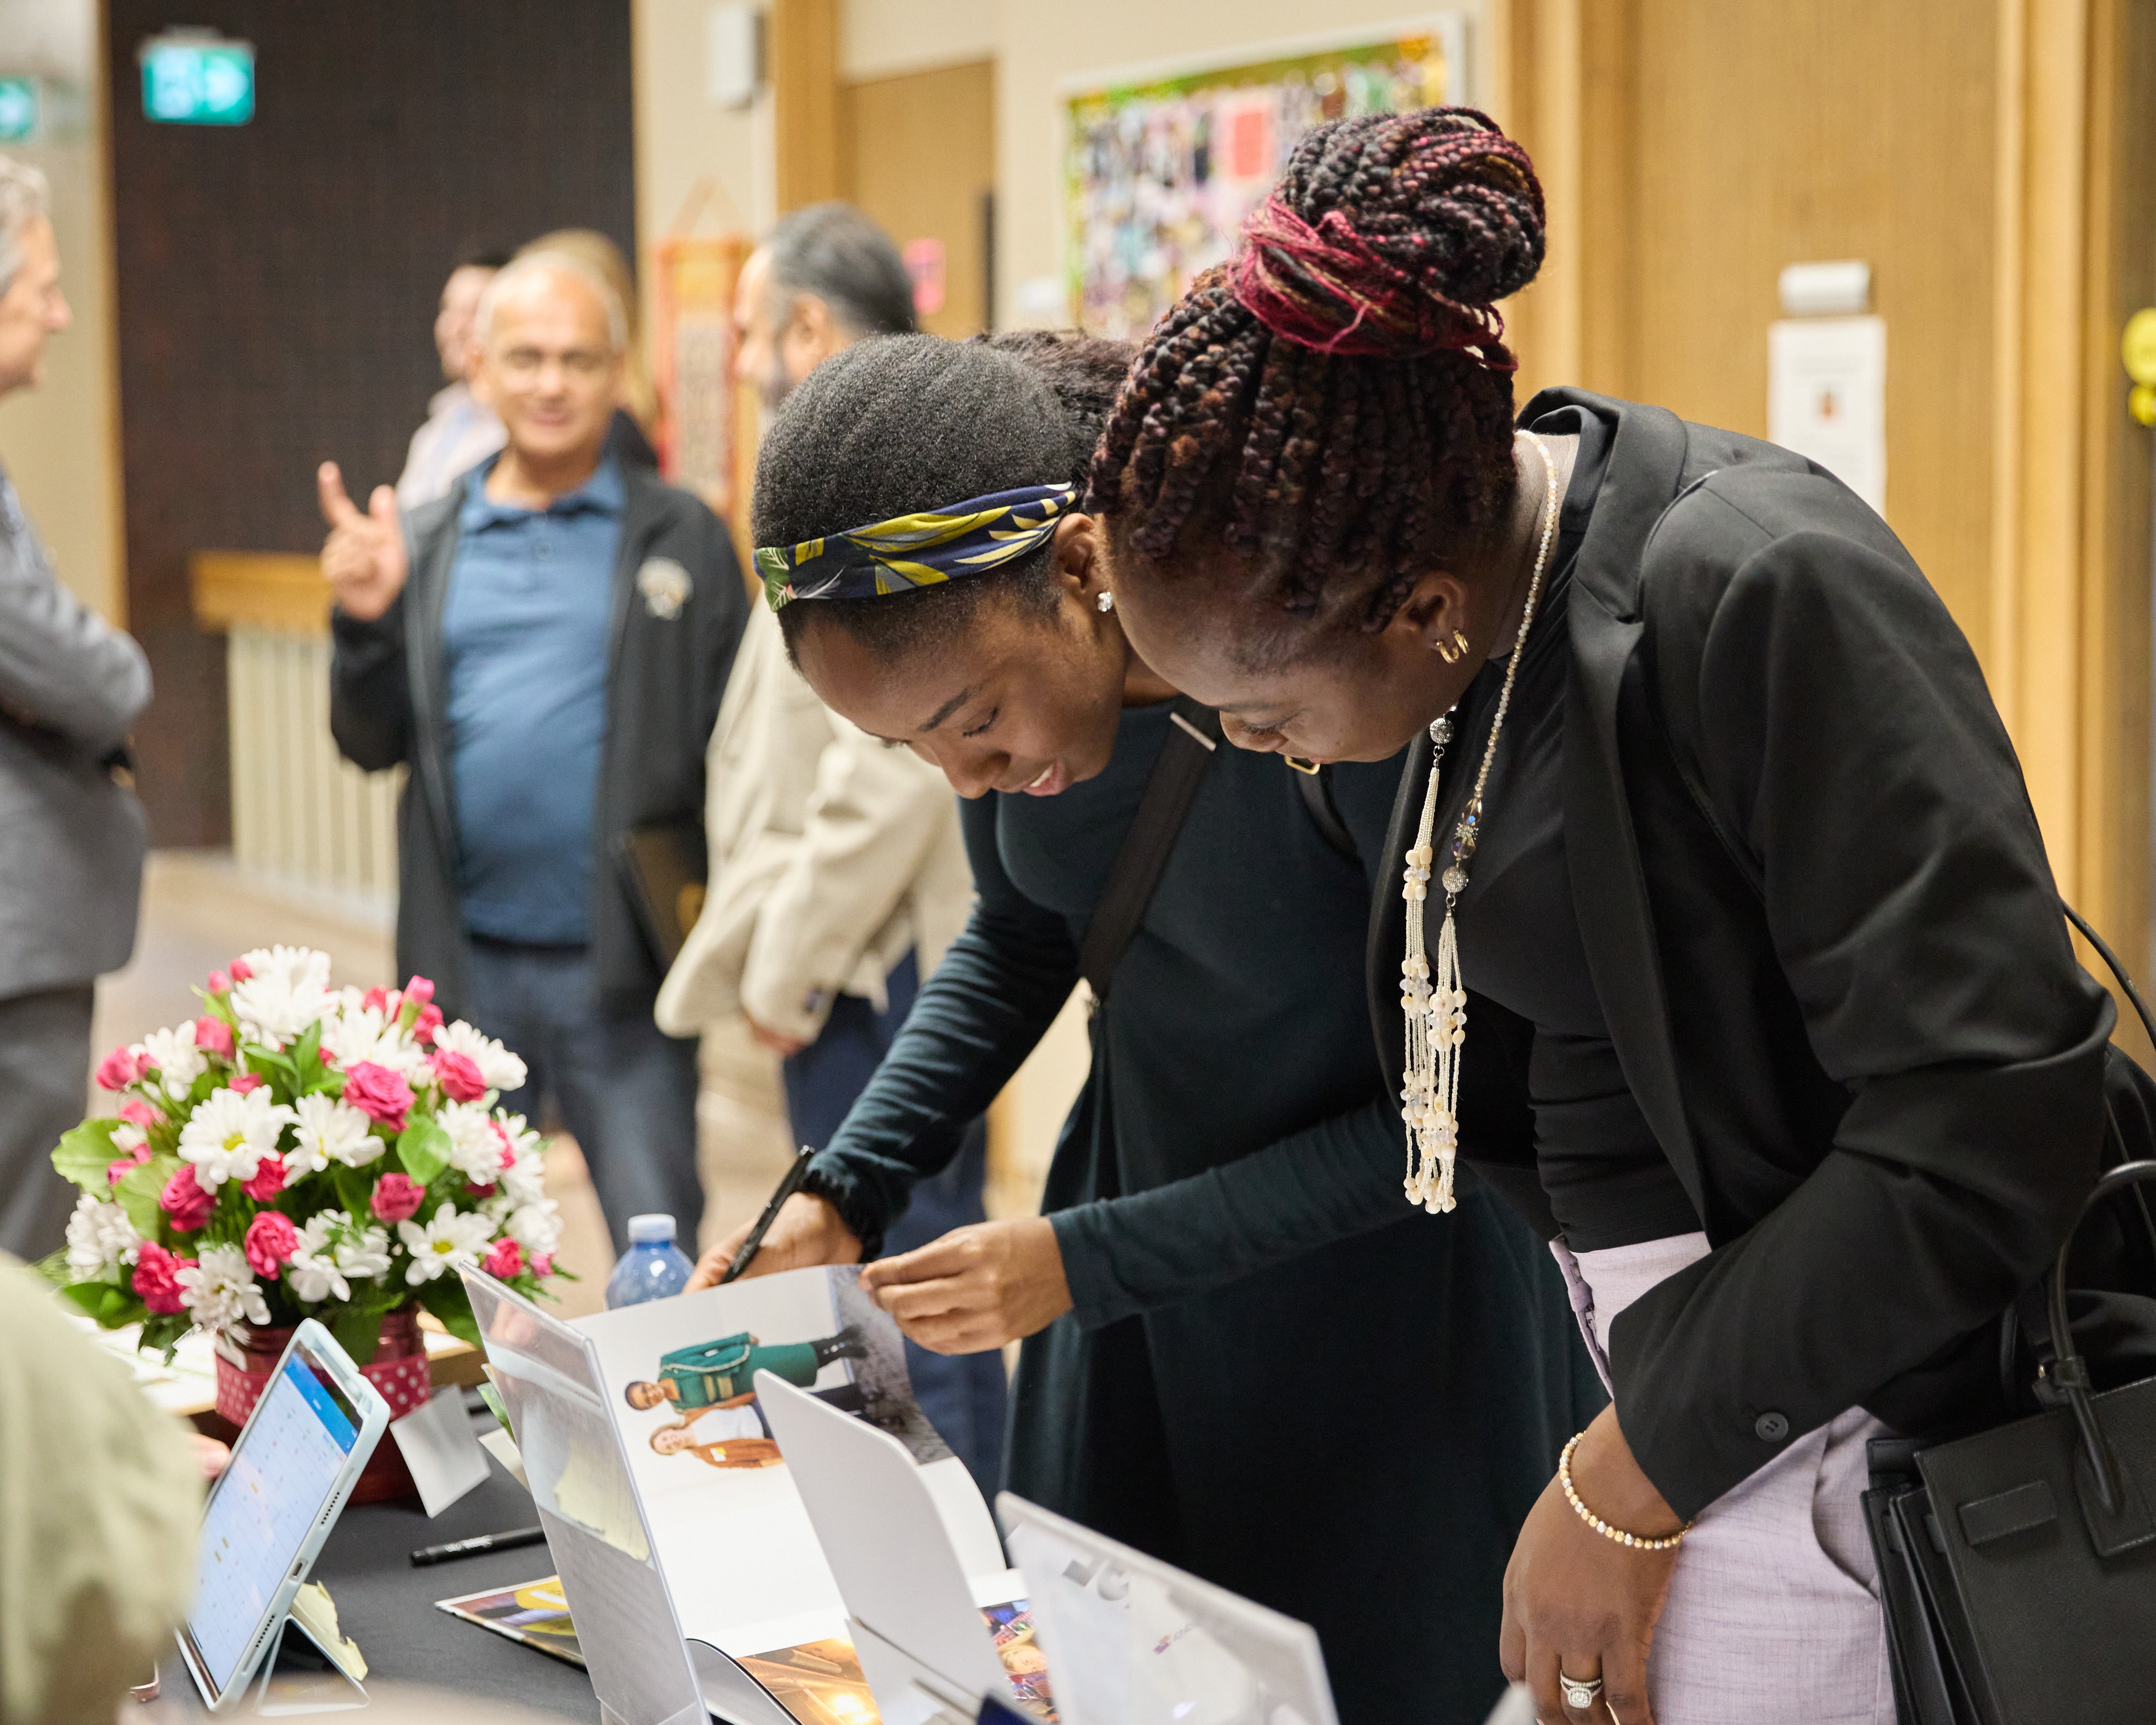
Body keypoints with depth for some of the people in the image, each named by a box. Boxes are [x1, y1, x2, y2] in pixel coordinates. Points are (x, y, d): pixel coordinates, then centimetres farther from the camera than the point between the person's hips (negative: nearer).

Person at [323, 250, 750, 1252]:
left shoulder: (681, 538, 1)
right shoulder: (426, 548, 10)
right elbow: (372, 744, 7)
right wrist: (366, 620, -10)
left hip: (620, 966, -3)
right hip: (466, 968, 3)